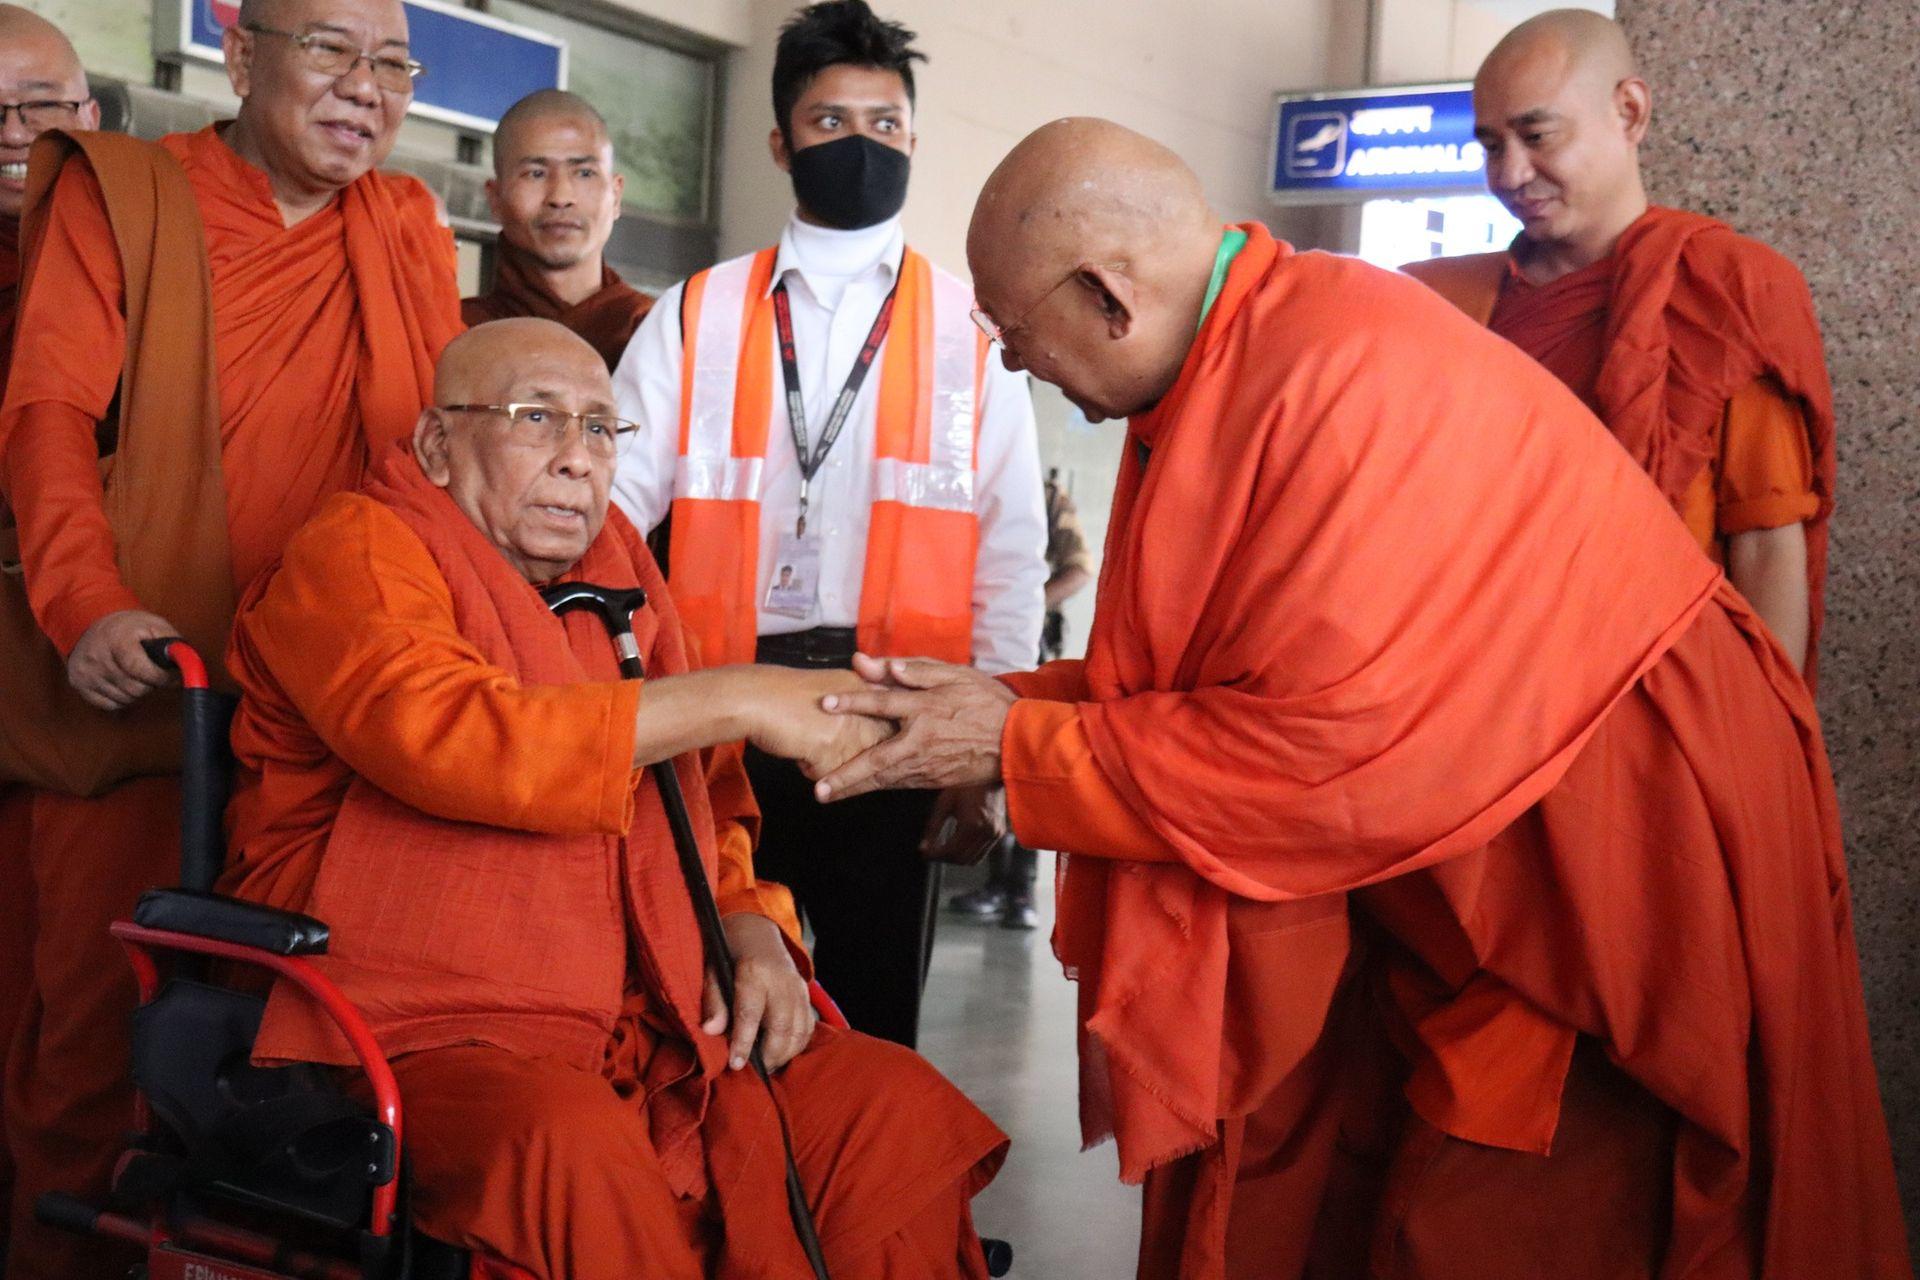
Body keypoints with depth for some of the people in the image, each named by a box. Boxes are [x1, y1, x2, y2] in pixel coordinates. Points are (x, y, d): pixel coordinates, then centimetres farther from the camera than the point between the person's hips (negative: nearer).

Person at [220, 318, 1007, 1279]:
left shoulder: (611, 579, 20)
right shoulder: (358, 555, -2)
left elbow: (709, 802, 27)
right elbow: (438, 733, -23)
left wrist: (750, 928, 4)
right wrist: (732, 699, -20)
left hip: (650, 1031, 7)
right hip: (427, 1035, -6)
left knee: (903, 1107, -11)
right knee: (575, 1150, -36)